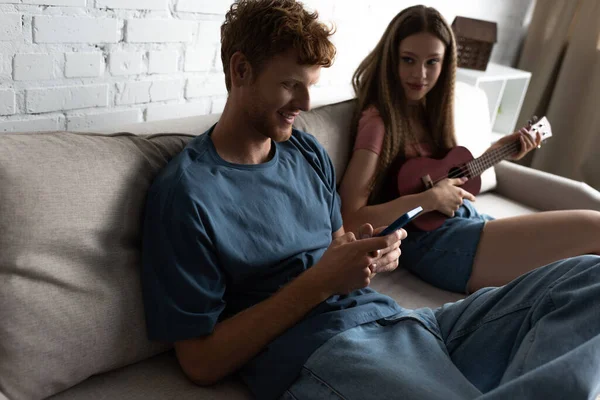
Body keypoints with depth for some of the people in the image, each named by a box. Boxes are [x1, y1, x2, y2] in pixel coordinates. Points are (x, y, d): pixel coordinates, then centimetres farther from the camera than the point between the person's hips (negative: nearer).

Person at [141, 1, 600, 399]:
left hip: (398, 319, 8)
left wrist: (371, 256, -1)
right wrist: (319, 282, -13)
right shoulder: (184, 193, -6)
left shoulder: (308, 152, 14)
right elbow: (201, 363, -7)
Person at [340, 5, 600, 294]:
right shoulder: (378, 120, -13)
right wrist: (428, 200, -21)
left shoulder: (426, 111, 11)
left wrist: (498, 150, 8)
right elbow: (349, 220, -20)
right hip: (431, 241, -8)